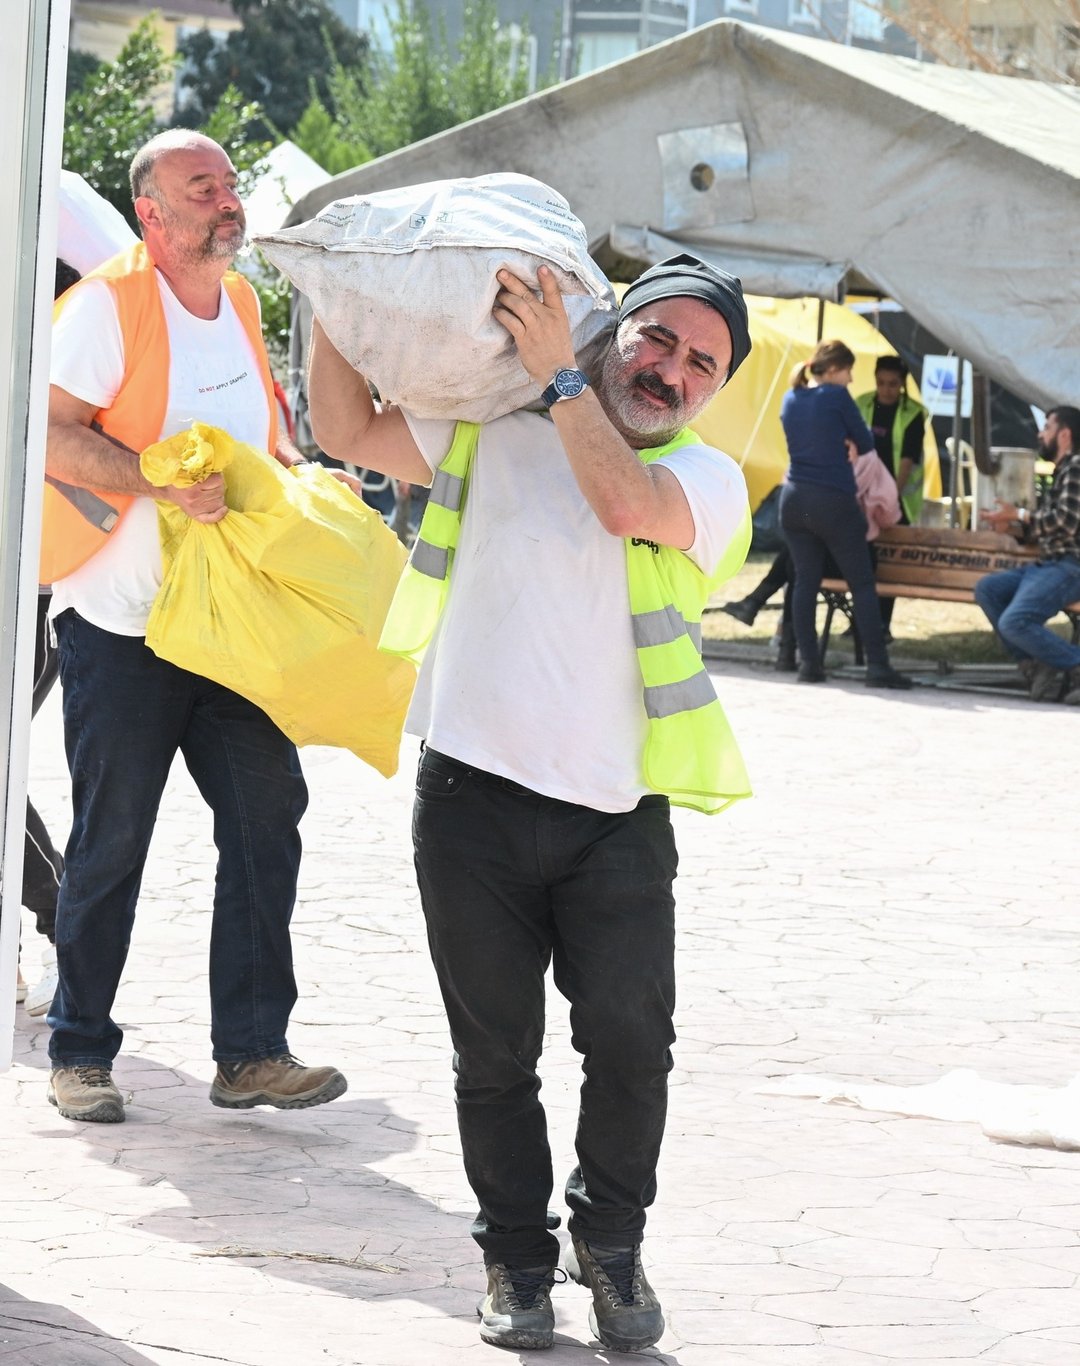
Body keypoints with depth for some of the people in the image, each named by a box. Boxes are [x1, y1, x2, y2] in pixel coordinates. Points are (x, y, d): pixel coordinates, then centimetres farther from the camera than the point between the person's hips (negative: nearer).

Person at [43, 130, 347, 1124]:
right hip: (119, 626, -6)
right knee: (110, 845, 0)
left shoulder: (242, 304, 11)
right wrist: (166, 483, -28)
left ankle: (251, 1051, 3)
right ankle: (80, 1053, 14)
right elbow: (53, 438, -20)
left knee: (268, 814, -2)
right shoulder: (109, 303, -11)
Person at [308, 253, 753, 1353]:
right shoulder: (488, 433, 10)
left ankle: (611, 1240, 16)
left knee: (630, 1039, -8)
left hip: (616, 818, -1)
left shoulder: (708, 480, 3)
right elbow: (347, 431, 12)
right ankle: (517, 1259, 23)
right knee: (494, 1052, 7)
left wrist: (558, 375, -17)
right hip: (473, 803, 1)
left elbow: (630, 505, -18)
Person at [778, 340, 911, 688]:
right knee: (862, 584, -1)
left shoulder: (791, 400, 10)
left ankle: (808, 663, 4)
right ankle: (877, 666, -5)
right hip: (833, 502, -6)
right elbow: (866, 443, 0)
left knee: (805, 581, 9)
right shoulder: (836, 396, -9)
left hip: (794, 499, 6)